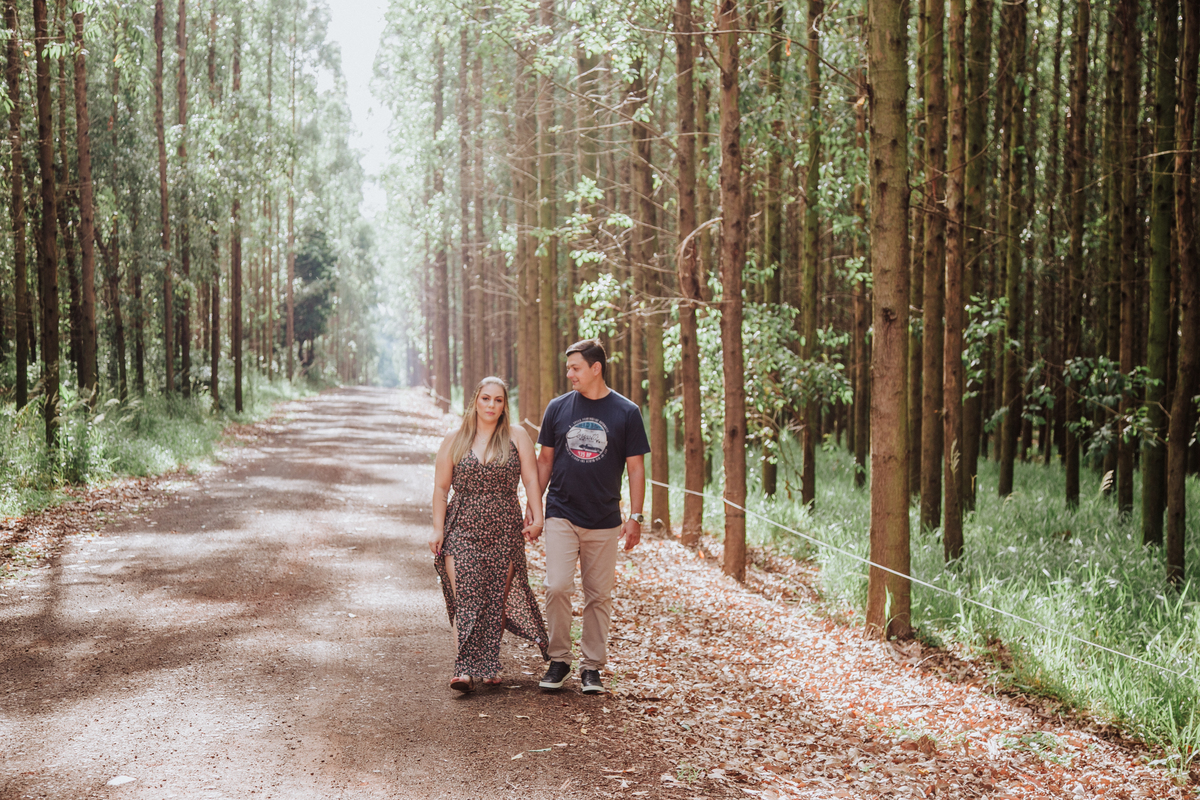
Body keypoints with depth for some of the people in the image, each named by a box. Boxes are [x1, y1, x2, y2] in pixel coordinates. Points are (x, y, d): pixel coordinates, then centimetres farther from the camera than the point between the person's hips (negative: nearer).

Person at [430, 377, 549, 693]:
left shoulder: (517, 436, 5)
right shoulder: (454, 441, 7)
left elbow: (531, 479, 1)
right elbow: (441, 488, 7)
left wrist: (537, 518, -9)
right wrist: (438, 529, 0)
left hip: (504, 530, 0)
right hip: (462, 528, 0)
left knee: (497, 598, 2)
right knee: (465, 598, -9)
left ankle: (489, 666, 14)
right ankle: (465, 669, -13)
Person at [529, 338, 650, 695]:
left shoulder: (626, 412, 0)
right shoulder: (558, 408, 4)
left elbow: (635, 467, 3)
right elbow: (545, 459, 12)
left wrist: (635, 517, -2)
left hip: (604, 521, 0)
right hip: (561, 515, 0)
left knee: (599, 596, 4)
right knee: (557, 587, -11)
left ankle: (592, 666, 16)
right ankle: (558, 660, 5)